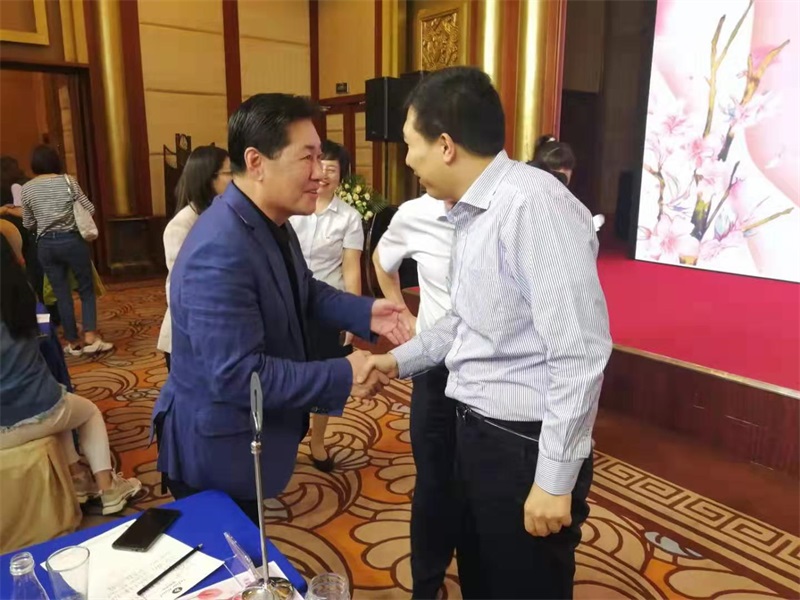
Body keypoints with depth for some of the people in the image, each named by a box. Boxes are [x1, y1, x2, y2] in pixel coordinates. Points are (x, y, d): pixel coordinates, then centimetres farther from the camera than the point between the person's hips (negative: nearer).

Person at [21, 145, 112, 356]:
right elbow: (90, 210, -2)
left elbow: (28, 225, 9)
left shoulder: (27, 189, 2)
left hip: (46, 245, 2)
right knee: (87, 289, 8)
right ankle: (90, 337, -3)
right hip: (72, 240, -2)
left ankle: (73, 342, 15)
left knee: (62, 294, 9)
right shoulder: (68, 181, -4)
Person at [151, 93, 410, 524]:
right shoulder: (219, 253, -33)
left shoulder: (271, 223, -2)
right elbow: (237, 374, -34)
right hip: (215, 451, -9)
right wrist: (344, 375, -28)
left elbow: (304, 292, 12)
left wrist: (365, 312, -5)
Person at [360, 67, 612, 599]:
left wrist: (554, 477, -21)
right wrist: (400, 359, 21)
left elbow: (580, 352, -25)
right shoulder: (473, 213, 9)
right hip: (477, 431, 9)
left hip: (526, 445, -9)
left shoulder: (532, 204, -22)